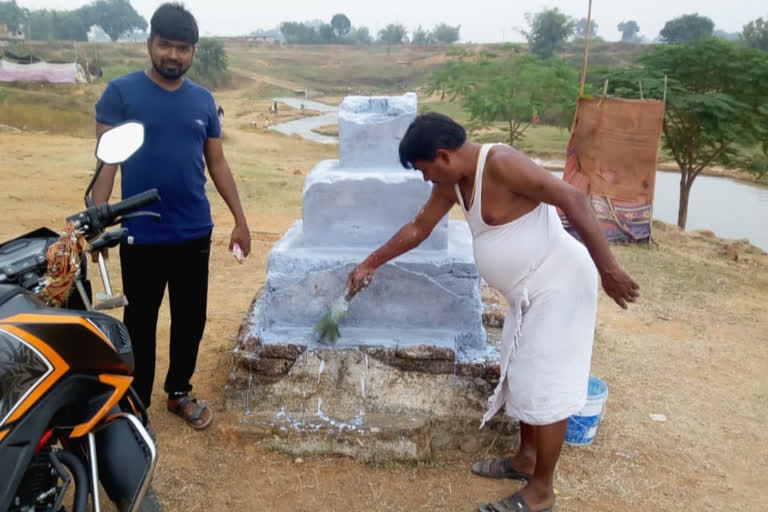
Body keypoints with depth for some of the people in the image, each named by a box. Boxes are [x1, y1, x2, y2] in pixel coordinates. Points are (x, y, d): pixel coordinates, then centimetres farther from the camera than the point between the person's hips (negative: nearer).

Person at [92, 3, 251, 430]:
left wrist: (240, 220, 7)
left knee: (191, 319, 14)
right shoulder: (121, 92, -4)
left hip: (194, 234, 4)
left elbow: (217, 163, 10)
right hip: (140, 236, -3)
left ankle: (180, 392, 34)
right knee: (140, 321, 10)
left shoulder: (204, 100, 6)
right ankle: (137, 402, 27)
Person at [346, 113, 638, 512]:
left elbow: (573, 200, -26)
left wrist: (607, 269, -26)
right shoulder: (453, 183, 5)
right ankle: (526, 458, 40)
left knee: (544, 385, 0)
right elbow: (418, 228, 17)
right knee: (520, 376, 20)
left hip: (558, 285, -9)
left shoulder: (501, 164, -23)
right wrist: (370, 263, 22)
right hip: (530, 292, 9)